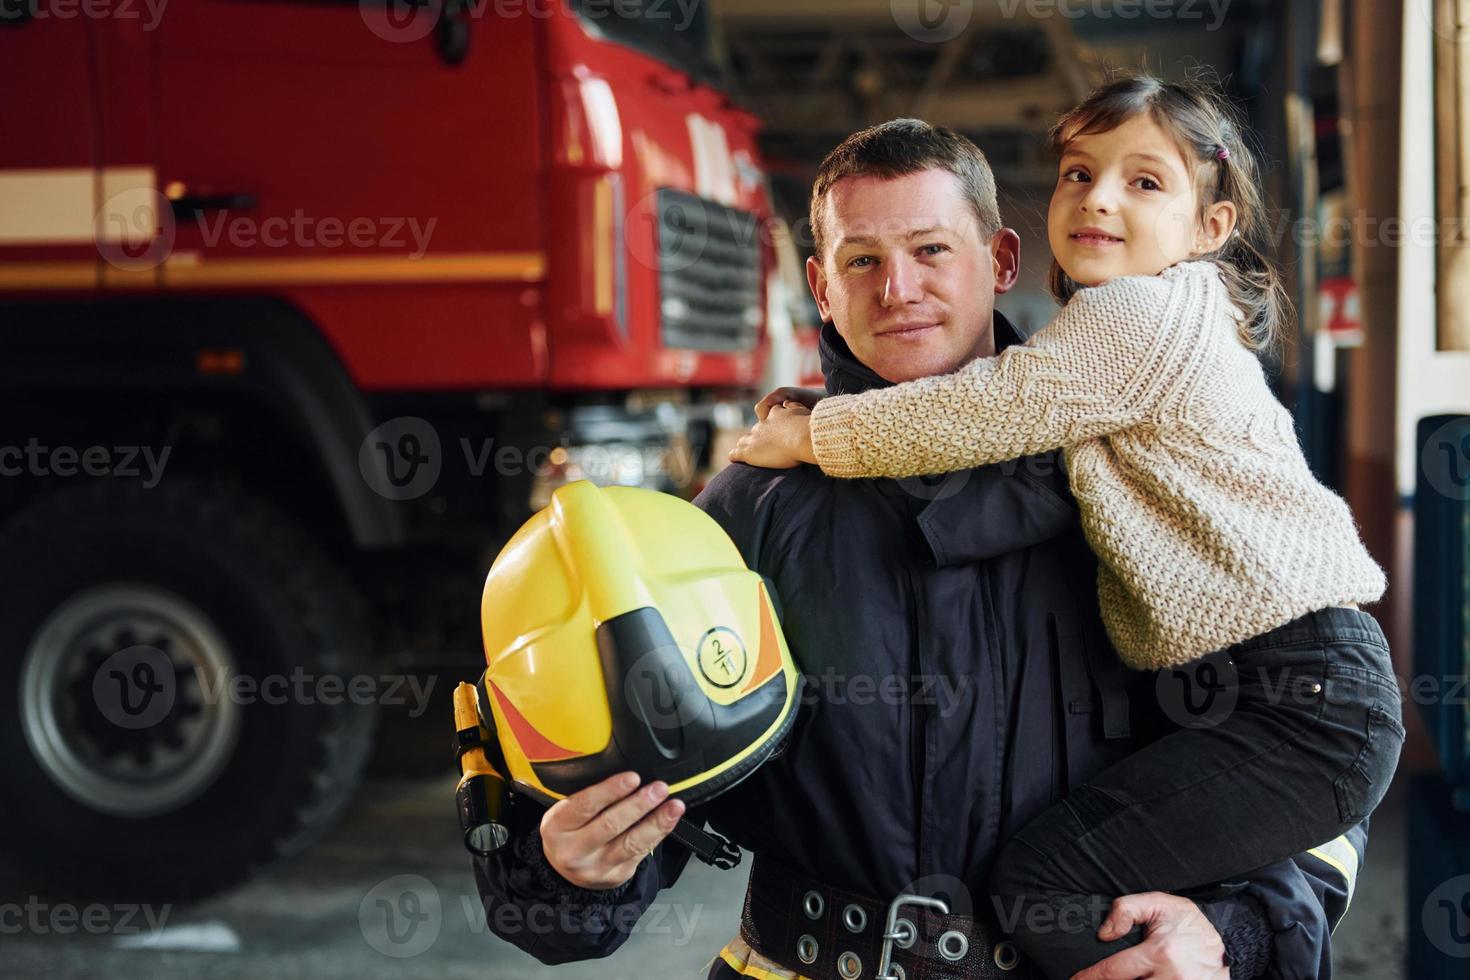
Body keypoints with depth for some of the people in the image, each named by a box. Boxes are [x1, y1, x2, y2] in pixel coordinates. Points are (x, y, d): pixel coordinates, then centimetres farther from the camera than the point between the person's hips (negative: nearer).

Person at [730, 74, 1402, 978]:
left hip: (1306, 700, -11)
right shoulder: (1156, 327, 21)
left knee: (1045, 882, -15)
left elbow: (972, 415, -12)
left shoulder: (1142, 312, -11)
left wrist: (811, 434, 2)